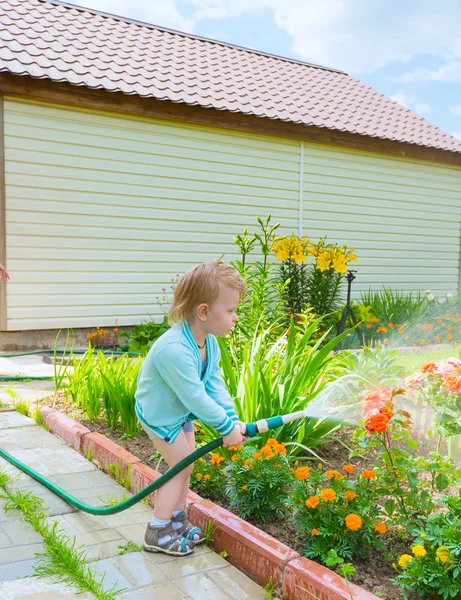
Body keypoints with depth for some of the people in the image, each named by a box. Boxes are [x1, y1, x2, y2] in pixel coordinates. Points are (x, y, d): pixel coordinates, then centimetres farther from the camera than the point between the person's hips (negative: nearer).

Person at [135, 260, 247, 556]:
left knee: (186, 463, 15)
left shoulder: (209, 342, -10)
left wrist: (233, 419, -19)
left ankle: (177, 521, 30)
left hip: (181, 411, 9)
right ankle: (158, 533, 9)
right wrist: (227, 427, -27)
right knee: (182, 465, -5)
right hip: (159, 414, -9)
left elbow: (215, 383, -9)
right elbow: (195, 397, -36)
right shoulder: (175, 349, -40)